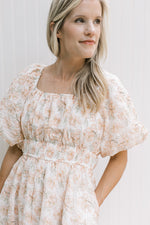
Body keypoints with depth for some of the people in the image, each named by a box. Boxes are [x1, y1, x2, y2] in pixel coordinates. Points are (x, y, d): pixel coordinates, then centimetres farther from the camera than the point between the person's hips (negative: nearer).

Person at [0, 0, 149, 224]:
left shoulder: (108, 88, -8)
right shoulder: (29, 80, -3)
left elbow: (119, 157, 0)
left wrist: (94, 204, -9)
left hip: (72, 200, -2)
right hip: (23, 197, 2)